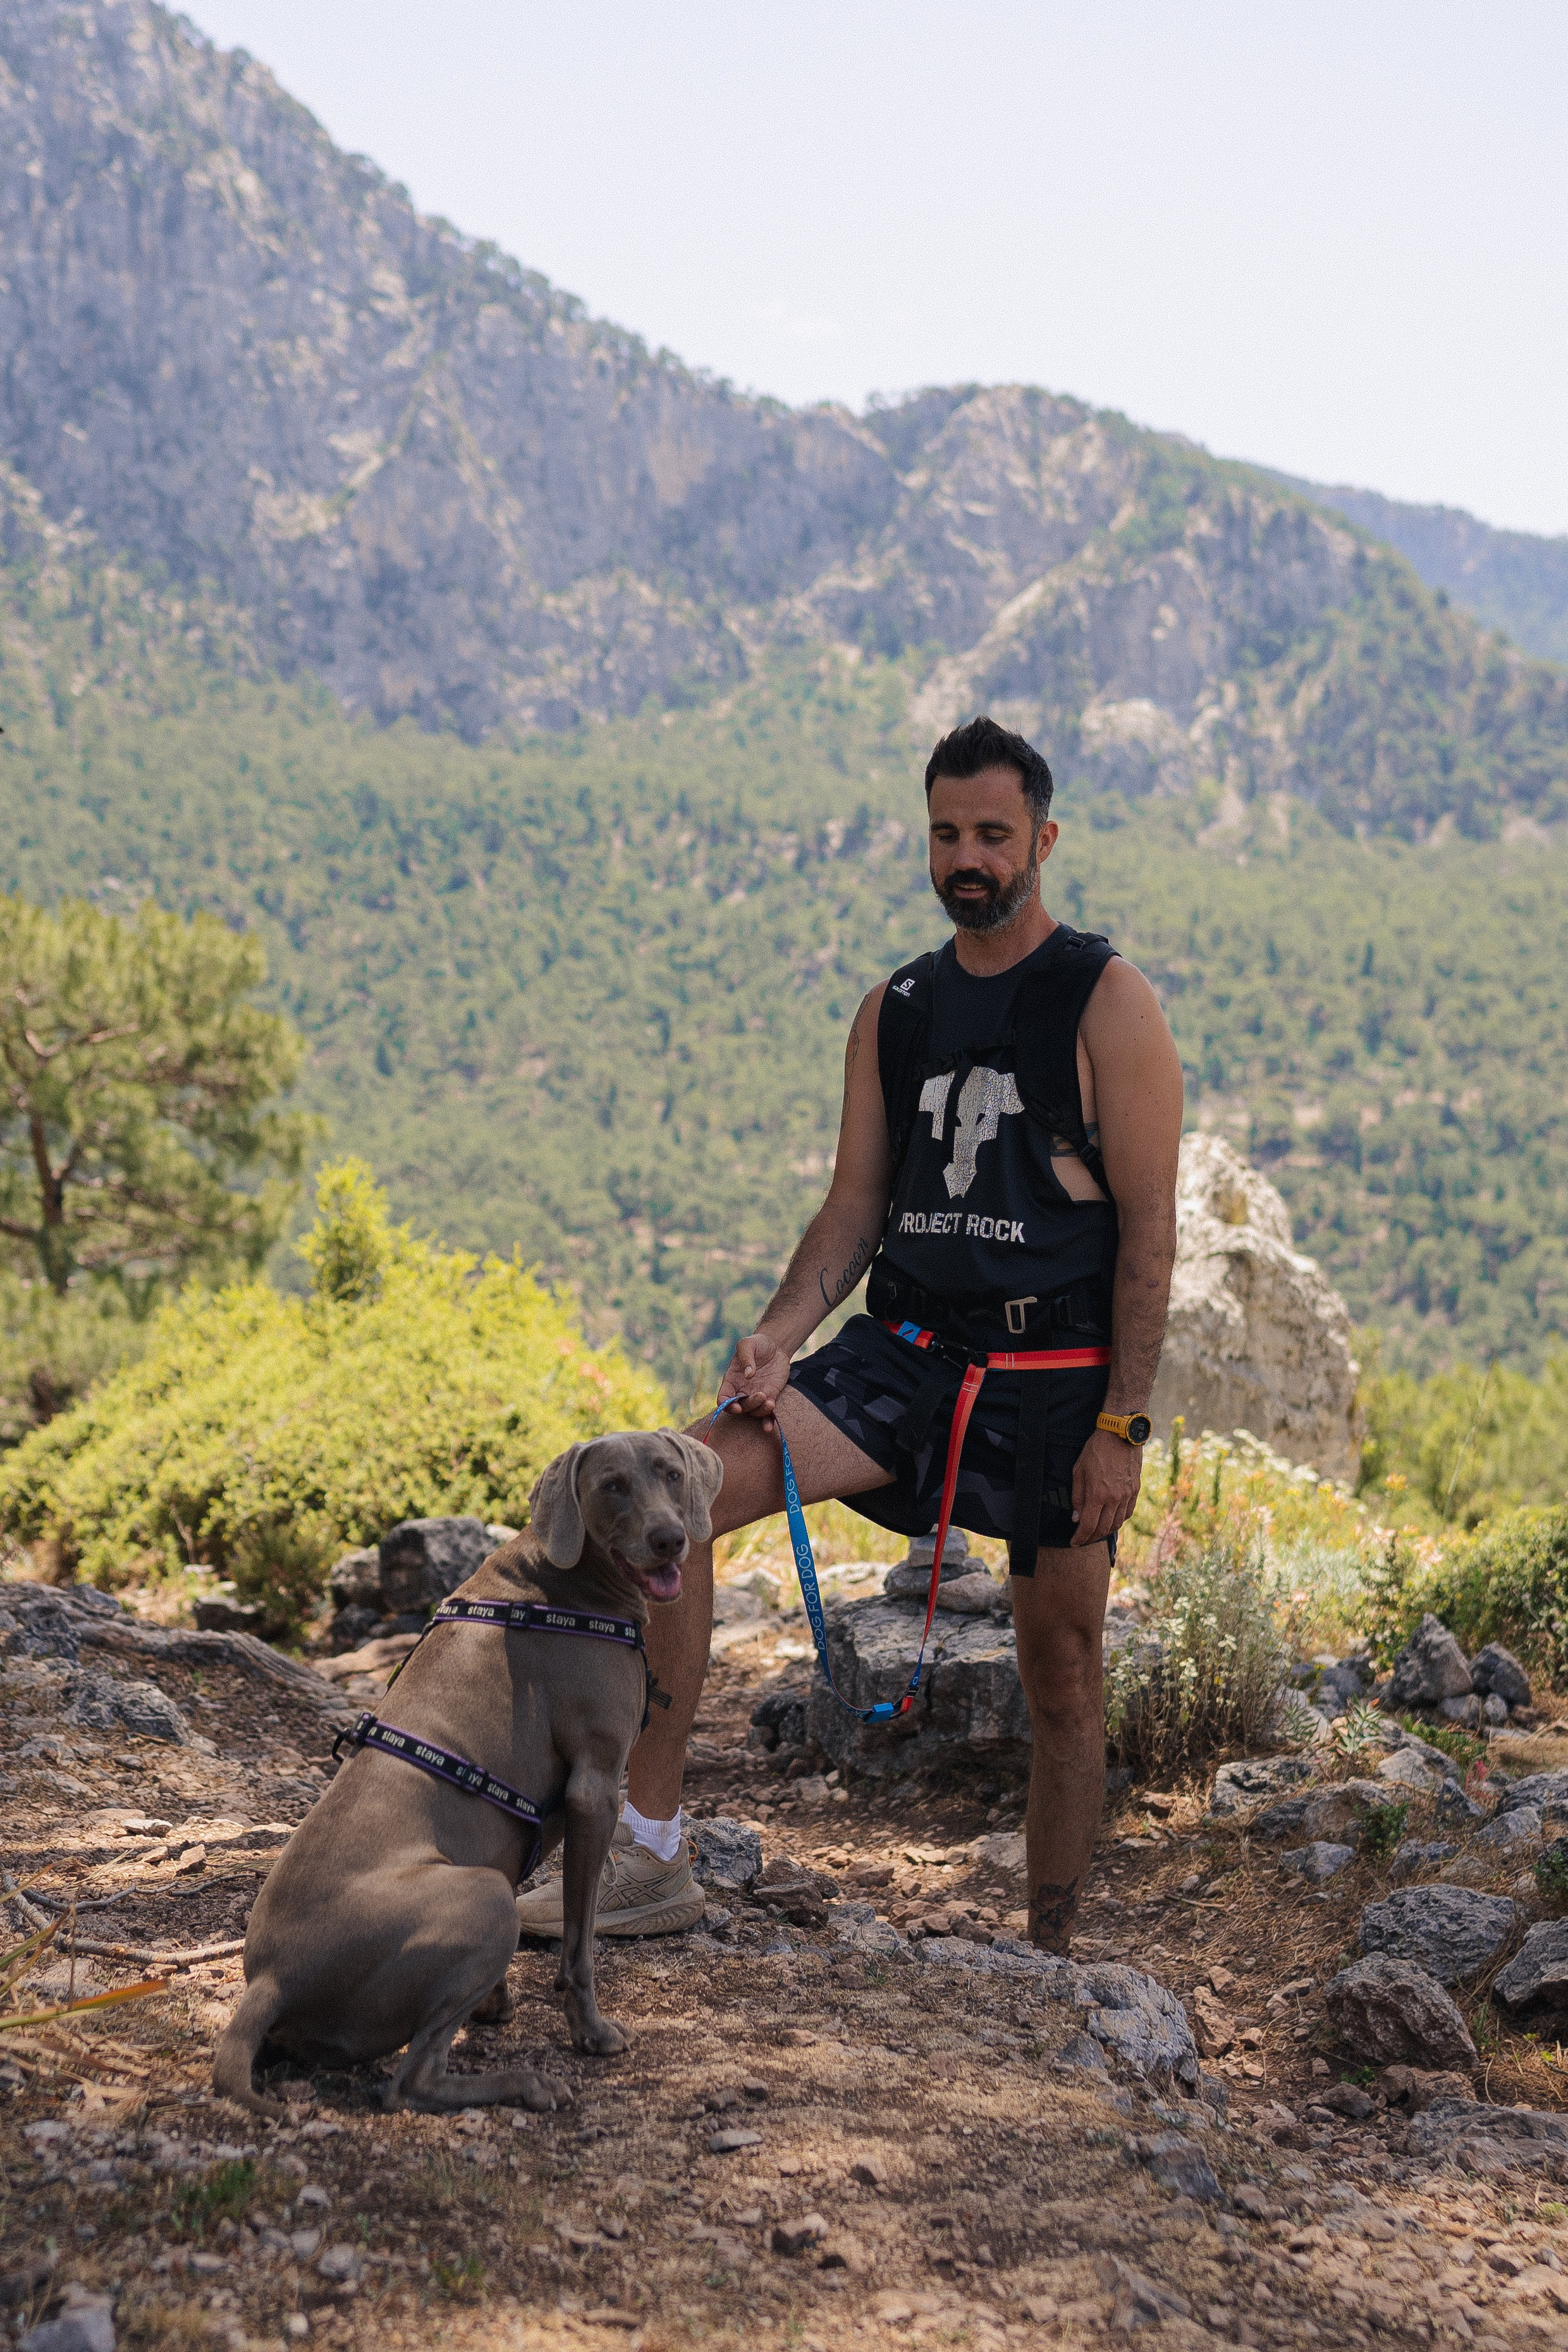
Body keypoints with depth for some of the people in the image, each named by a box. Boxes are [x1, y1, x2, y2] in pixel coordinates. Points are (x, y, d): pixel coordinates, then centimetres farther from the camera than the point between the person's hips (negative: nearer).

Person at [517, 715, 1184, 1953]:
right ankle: (650, 1854, -12)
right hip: (904, 1351, 4)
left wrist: (1122, 1425, -14)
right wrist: (781, 1334, -6)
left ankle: (1051, 1960, 23)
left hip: (1054, 1375, -4)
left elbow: (1150, 1225, -8)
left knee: (1062, 1676, 4)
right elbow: (855, 1209, 13)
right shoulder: (894, 1012, 11)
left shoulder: (1107, 1001, -4)